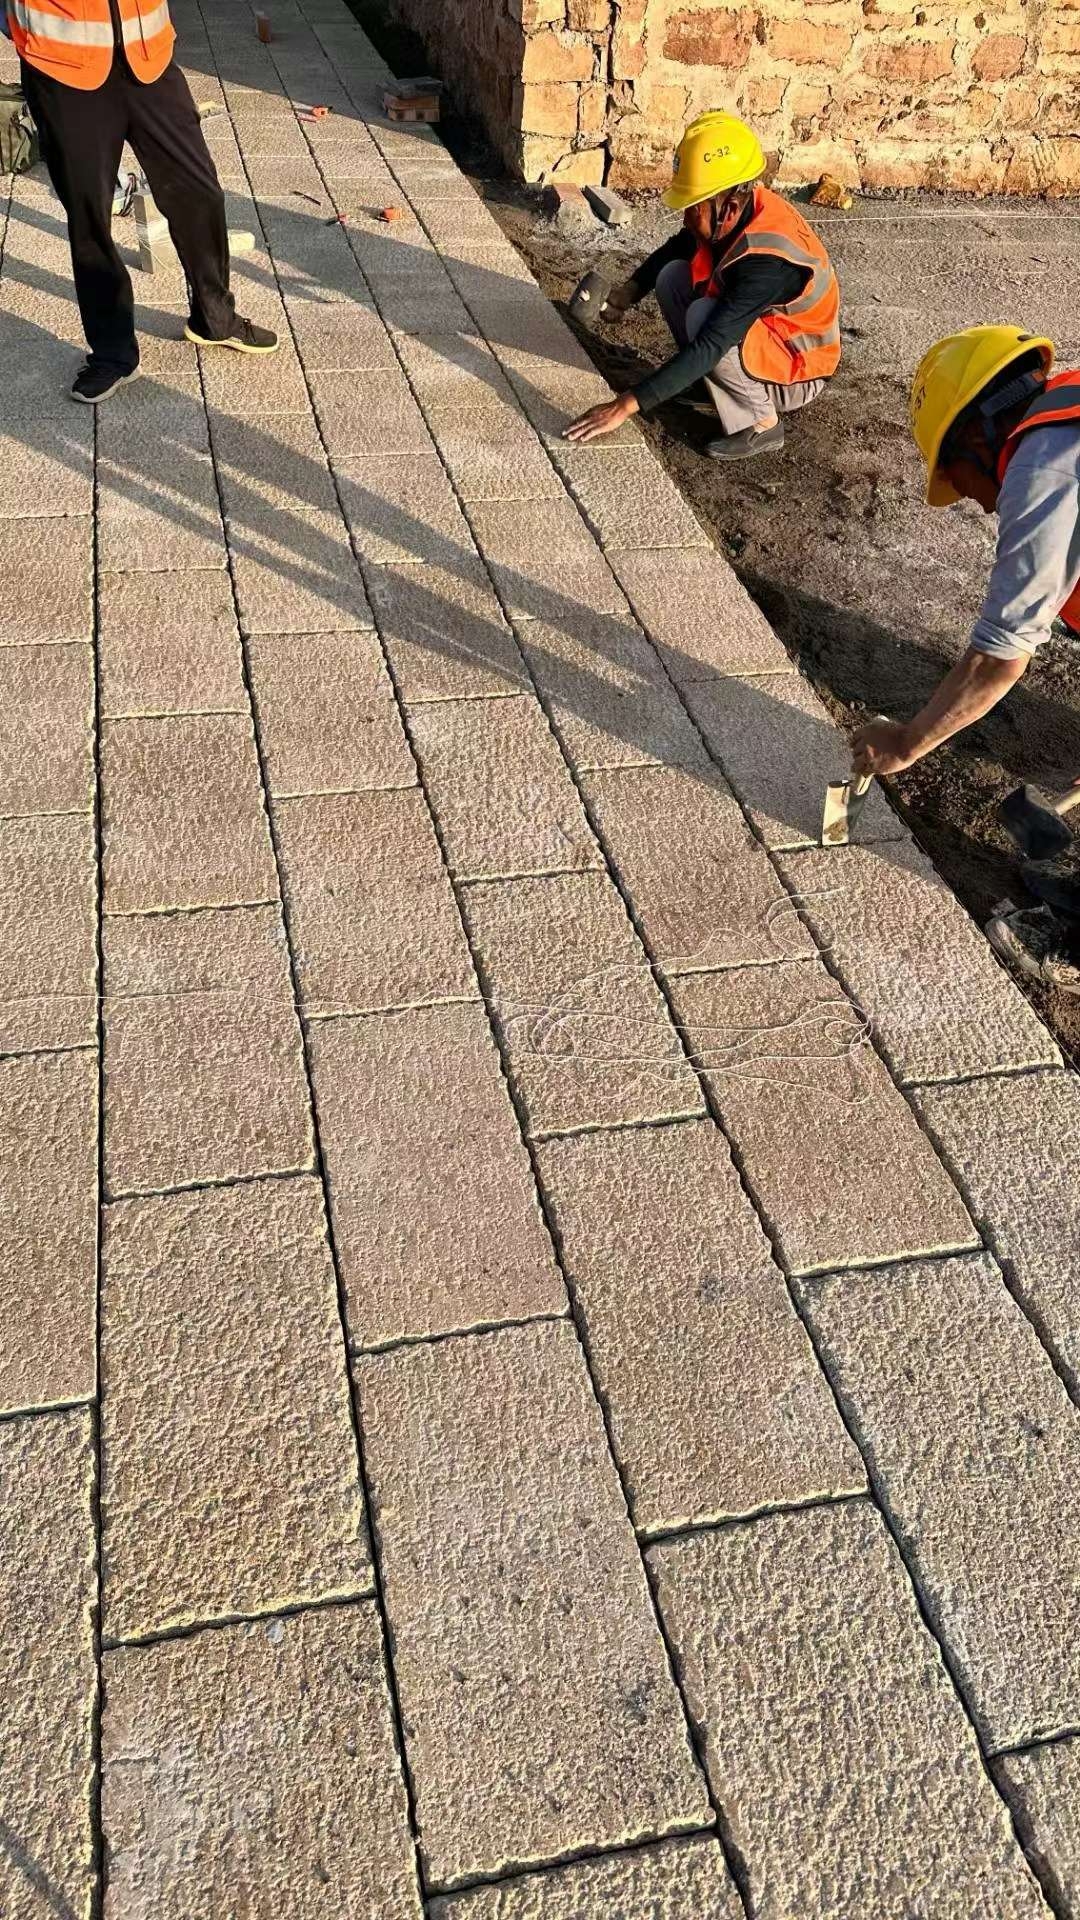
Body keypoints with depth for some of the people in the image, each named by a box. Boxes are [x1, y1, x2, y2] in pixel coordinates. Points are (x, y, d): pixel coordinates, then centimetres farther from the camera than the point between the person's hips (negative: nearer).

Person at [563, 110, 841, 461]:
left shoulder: (767, 261, -35)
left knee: (703, 319, -31)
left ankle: (762, 424, -14)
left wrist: (627, 404, -43)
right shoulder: (730, 215, -12)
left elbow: (709, 346, -40)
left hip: (797, 373, -8)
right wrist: (631, 289, -9)